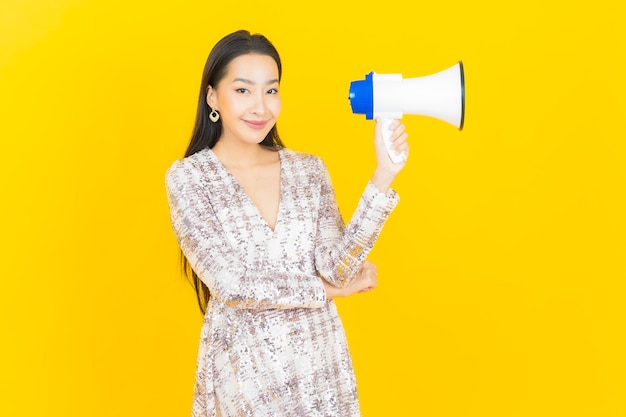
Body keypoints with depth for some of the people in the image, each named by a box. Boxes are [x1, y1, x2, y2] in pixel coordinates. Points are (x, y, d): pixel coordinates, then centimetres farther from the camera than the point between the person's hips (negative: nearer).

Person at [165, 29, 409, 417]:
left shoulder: (308, 169, 1)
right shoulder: (188, 178, -9)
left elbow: (336, 267, -10)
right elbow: (230, 283, -15)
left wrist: (383, 177, -17)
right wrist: (330, 289, -8)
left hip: (321, 358, 3)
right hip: (244, 366, -3)